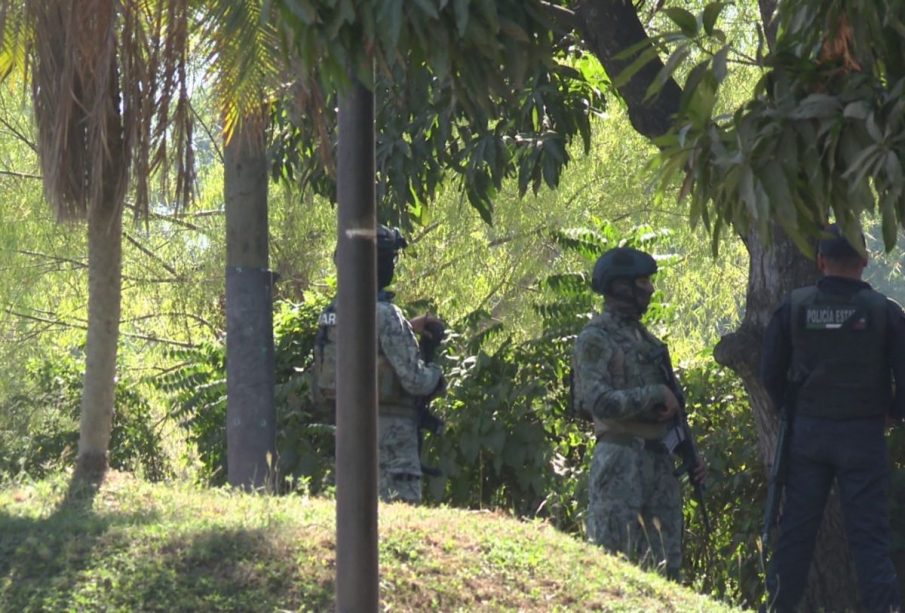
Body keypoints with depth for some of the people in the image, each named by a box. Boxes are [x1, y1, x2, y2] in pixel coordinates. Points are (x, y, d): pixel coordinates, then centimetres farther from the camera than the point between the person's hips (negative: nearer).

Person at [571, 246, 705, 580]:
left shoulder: (645, 338, 19)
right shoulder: (595, 339, -7)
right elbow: (599, 402, -18)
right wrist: (656, 394, -14)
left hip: (659, 460, 8)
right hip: (621, 461, -8)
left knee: (665, 563, 7)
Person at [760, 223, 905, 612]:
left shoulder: (794, 307, -1)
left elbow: (770, 372, 3)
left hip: (807, 432, 2)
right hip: (863, 433, -2)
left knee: (796, 529, 9)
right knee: (867, 533, 0)